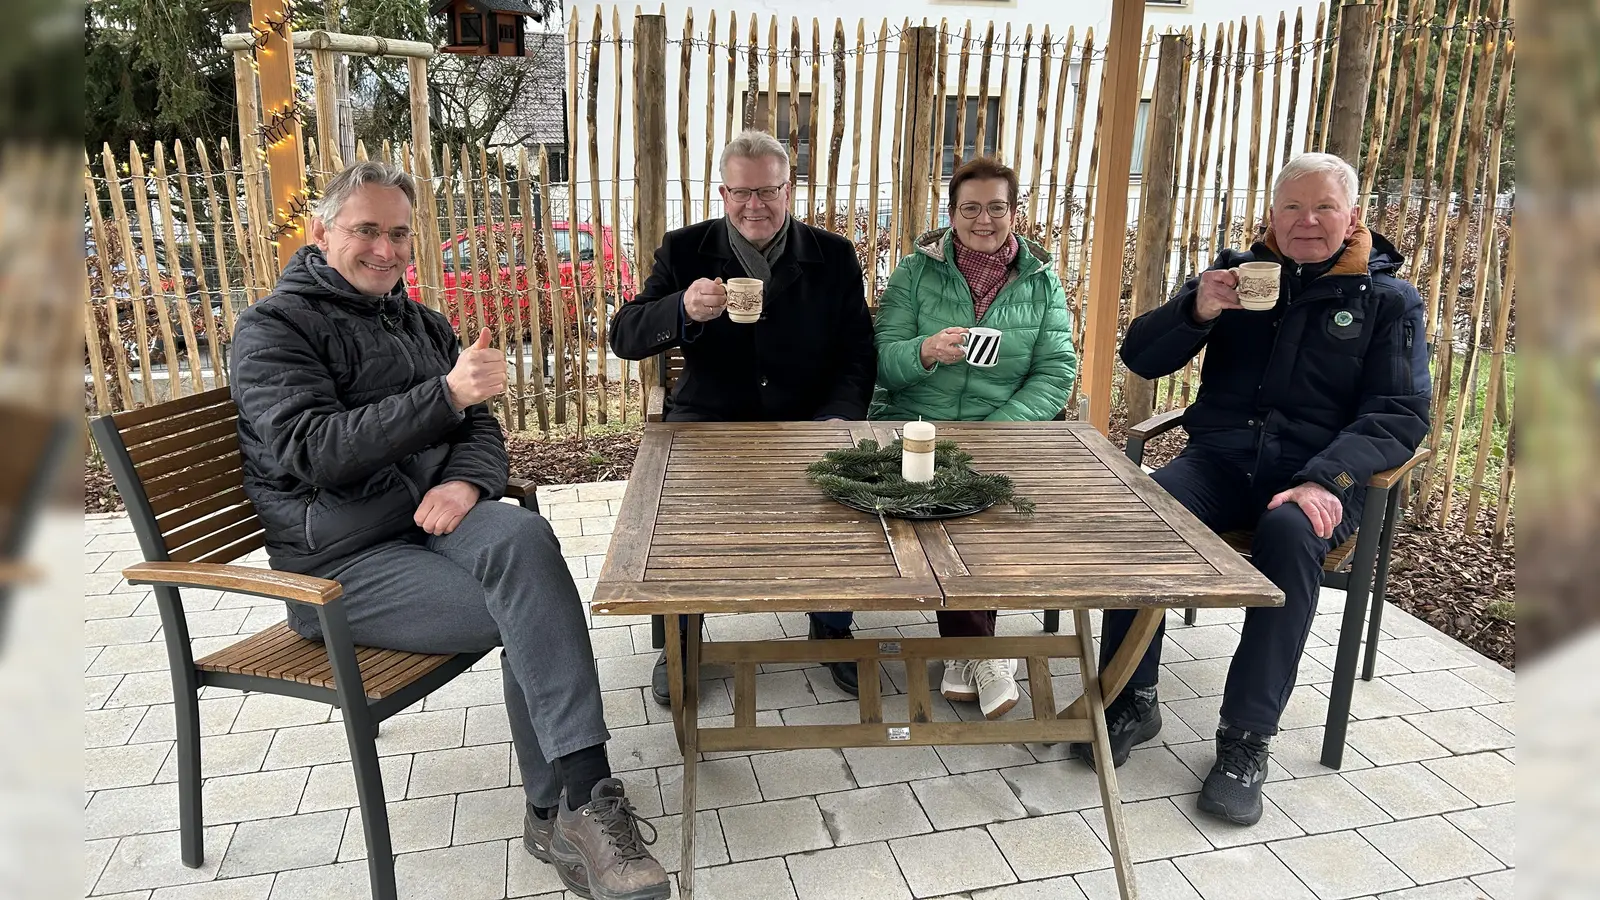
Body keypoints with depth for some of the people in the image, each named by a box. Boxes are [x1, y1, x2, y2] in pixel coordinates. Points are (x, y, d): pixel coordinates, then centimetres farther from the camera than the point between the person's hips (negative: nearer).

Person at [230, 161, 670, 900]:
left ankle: (568, 810, -28)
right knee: (530, 612, -27)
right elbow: (313, 450, -17)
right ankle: (572, 810, -15)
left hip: (433, 516, 5)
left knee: (522, 537, -30)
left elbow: (481, 428, 12)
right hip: (340, 561, -5)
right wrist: (446, 394, -28)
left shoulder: (421, 324, 19)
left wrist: (466, 481, -14)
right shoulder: (273, 329, -1)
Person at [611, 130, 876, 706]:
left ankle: (831, 627, 0)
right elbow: (623, 337, -5)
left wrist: (840, 416, -19)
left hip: (806, 421, 1)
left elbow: (858, 353, 2)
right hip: (709, 420, 0)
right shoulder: (685, 251, 3)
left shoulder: (834, 257, 4)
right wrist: (684, 310, -27)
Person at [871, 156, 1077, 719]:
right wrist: (927, 351, -24)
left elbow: (1057, 372, 0)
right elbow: (886, 363, -1)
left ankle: (966, 652, -12)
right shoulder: (916, 272, 7)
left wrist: (995, 433, -15)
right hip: (913, 424, 0)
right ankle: (982, 651, -13)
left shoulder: (1041, 282, 10)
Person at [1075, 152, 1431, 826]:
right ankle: (1131, 700, -15)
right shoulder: (1239, 270, 14)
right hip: (1219, 459, 2)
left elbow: (1402, 413, -2)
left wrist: (1326, 480, -20)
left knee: (1290, 535, -36)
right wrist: (1197, 310, -12)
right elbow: (1140, 360, 9)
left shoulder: (1387, 298, 9)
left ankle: (1246, 738, -23)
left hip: (1317, 475, -1)